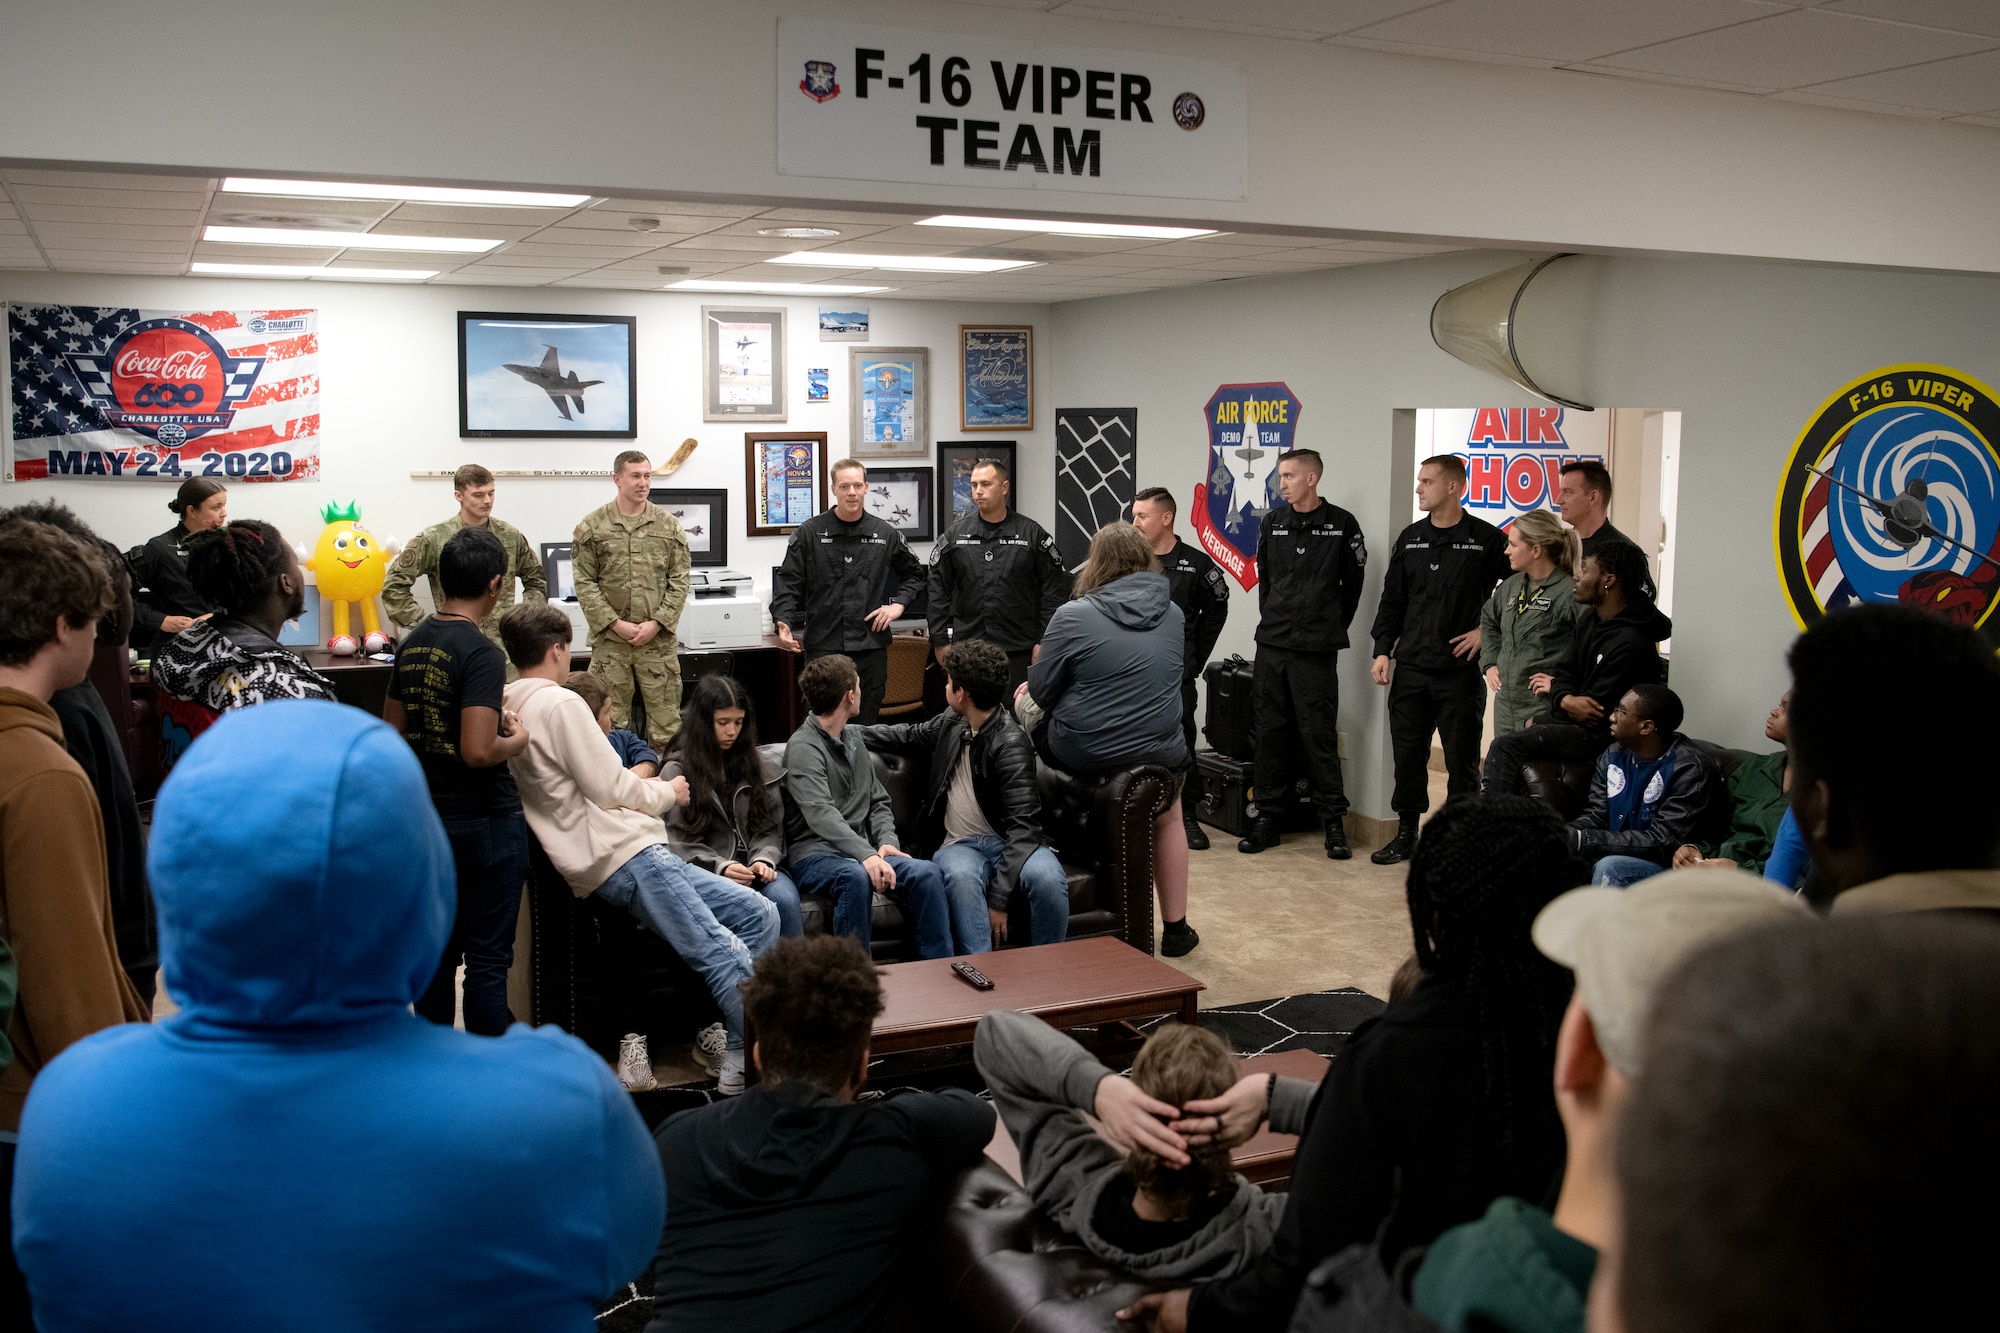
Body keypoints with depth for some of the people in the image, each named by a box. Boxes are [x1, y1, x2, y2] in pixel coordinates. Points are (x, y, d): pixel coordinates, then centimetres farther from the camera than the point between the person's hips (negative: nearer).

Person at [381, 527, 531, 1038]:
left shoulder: (412, 645, 5)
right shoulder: (481, 653, -19)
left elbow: (393, 732, 14)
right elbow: (478, 751, -26)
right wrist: (517, 740, -6)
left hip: (428, 819, 7)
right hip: (486, 823, -7)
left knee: (437, 952, 16)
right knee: (487, 959, 0)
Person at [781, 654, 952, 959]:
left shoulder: (854, 741, 20)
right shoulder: (803, 746, -7)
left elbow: (878, 802, 21)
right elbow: (821, 815, -21)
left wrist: (886, 842, -2)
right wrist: (867, 855, -35)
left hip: (861, 851, 7)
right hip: (815, 854, -7)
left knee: (926, 873, -20)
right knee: (856, 876, -39)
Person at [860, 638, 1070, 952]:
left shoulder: (1011, 744, -13)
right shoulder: (952, 723, 11)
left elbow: (1022, 825, -18)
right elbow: (910, 736, 35)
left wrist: (998, 898, -25)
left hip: (1008, 842, -4)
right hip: (960, 844, 4)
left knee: (1048, 879, -38)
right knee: (961, 876, -35)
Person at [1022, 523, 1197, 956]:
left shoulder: (1074, 615, -10)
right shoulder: (1173, 615, 3)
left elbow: (1039, 692, -5)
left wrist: (1031, 690, 20)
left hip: (1081, 756, -4)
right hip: (1159, 754, 4)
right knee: (1168, 818, 32)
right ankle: (1175, 928, 36)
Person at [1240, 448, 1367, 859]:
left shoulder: (1341, 524, -3)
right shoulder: (1272, 522, 9)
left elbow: (1353, 582, 5)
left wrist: (1332, 628, 7)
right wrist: (1272, 621, 14)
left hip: (1316, 651, -4)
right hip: (1271, 646, 4)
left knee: (1319, 735, -3)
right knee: (1271, 732, 7)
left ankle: (1334, 820, 6)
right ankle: (1267, 816, 14)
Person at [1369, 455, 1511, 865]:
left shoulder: (1487, 539, -4)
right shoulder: (1410, 539, 10)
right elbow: (1392, 600, 12)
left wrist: (1487, 630, -5)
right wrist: (1382, 651, 4)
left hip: (1462, 671, -4)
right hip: (1411, 668, 4)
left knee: (1462, 760, 2)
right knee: (1407, 754, 8)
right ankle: (1406, 835, 20)